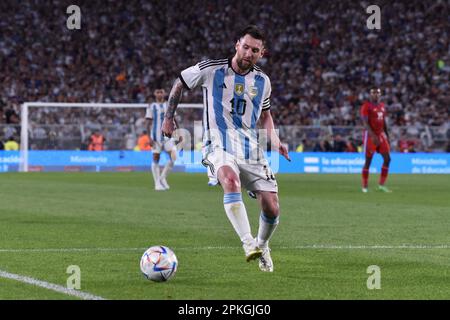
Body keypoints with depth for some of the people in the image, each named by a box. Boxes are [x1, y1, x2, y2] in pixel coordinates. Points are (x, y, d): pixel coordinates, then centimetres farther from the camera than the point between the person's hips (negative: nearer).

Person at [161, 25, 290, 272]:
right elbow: (179, 84, 15)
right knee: (230, 179, -38)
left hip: (251, 149, 4)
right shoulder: (210, 70, -1)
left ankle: (262, 245, 29)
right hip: (219, 144, -4)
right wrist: (169, 117, 13)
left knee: (272, 209, -4)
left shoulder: (262, 81, 11)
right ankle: (248, 243, -43)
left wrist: (274, 140, 10)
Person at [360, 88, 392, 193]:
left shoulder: (382, 106, 12)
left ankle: (381, 184, 6)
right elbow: (365, 123, -18)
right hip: (370, 135, -7)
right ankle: (365, 186, 7)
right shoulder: (366, 106, -10)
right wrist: (373, 136, -28)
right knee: (368, 161, -2)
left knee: (387, 158, -1)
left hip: (381, 134, 7)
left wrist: (387, 136, 17)